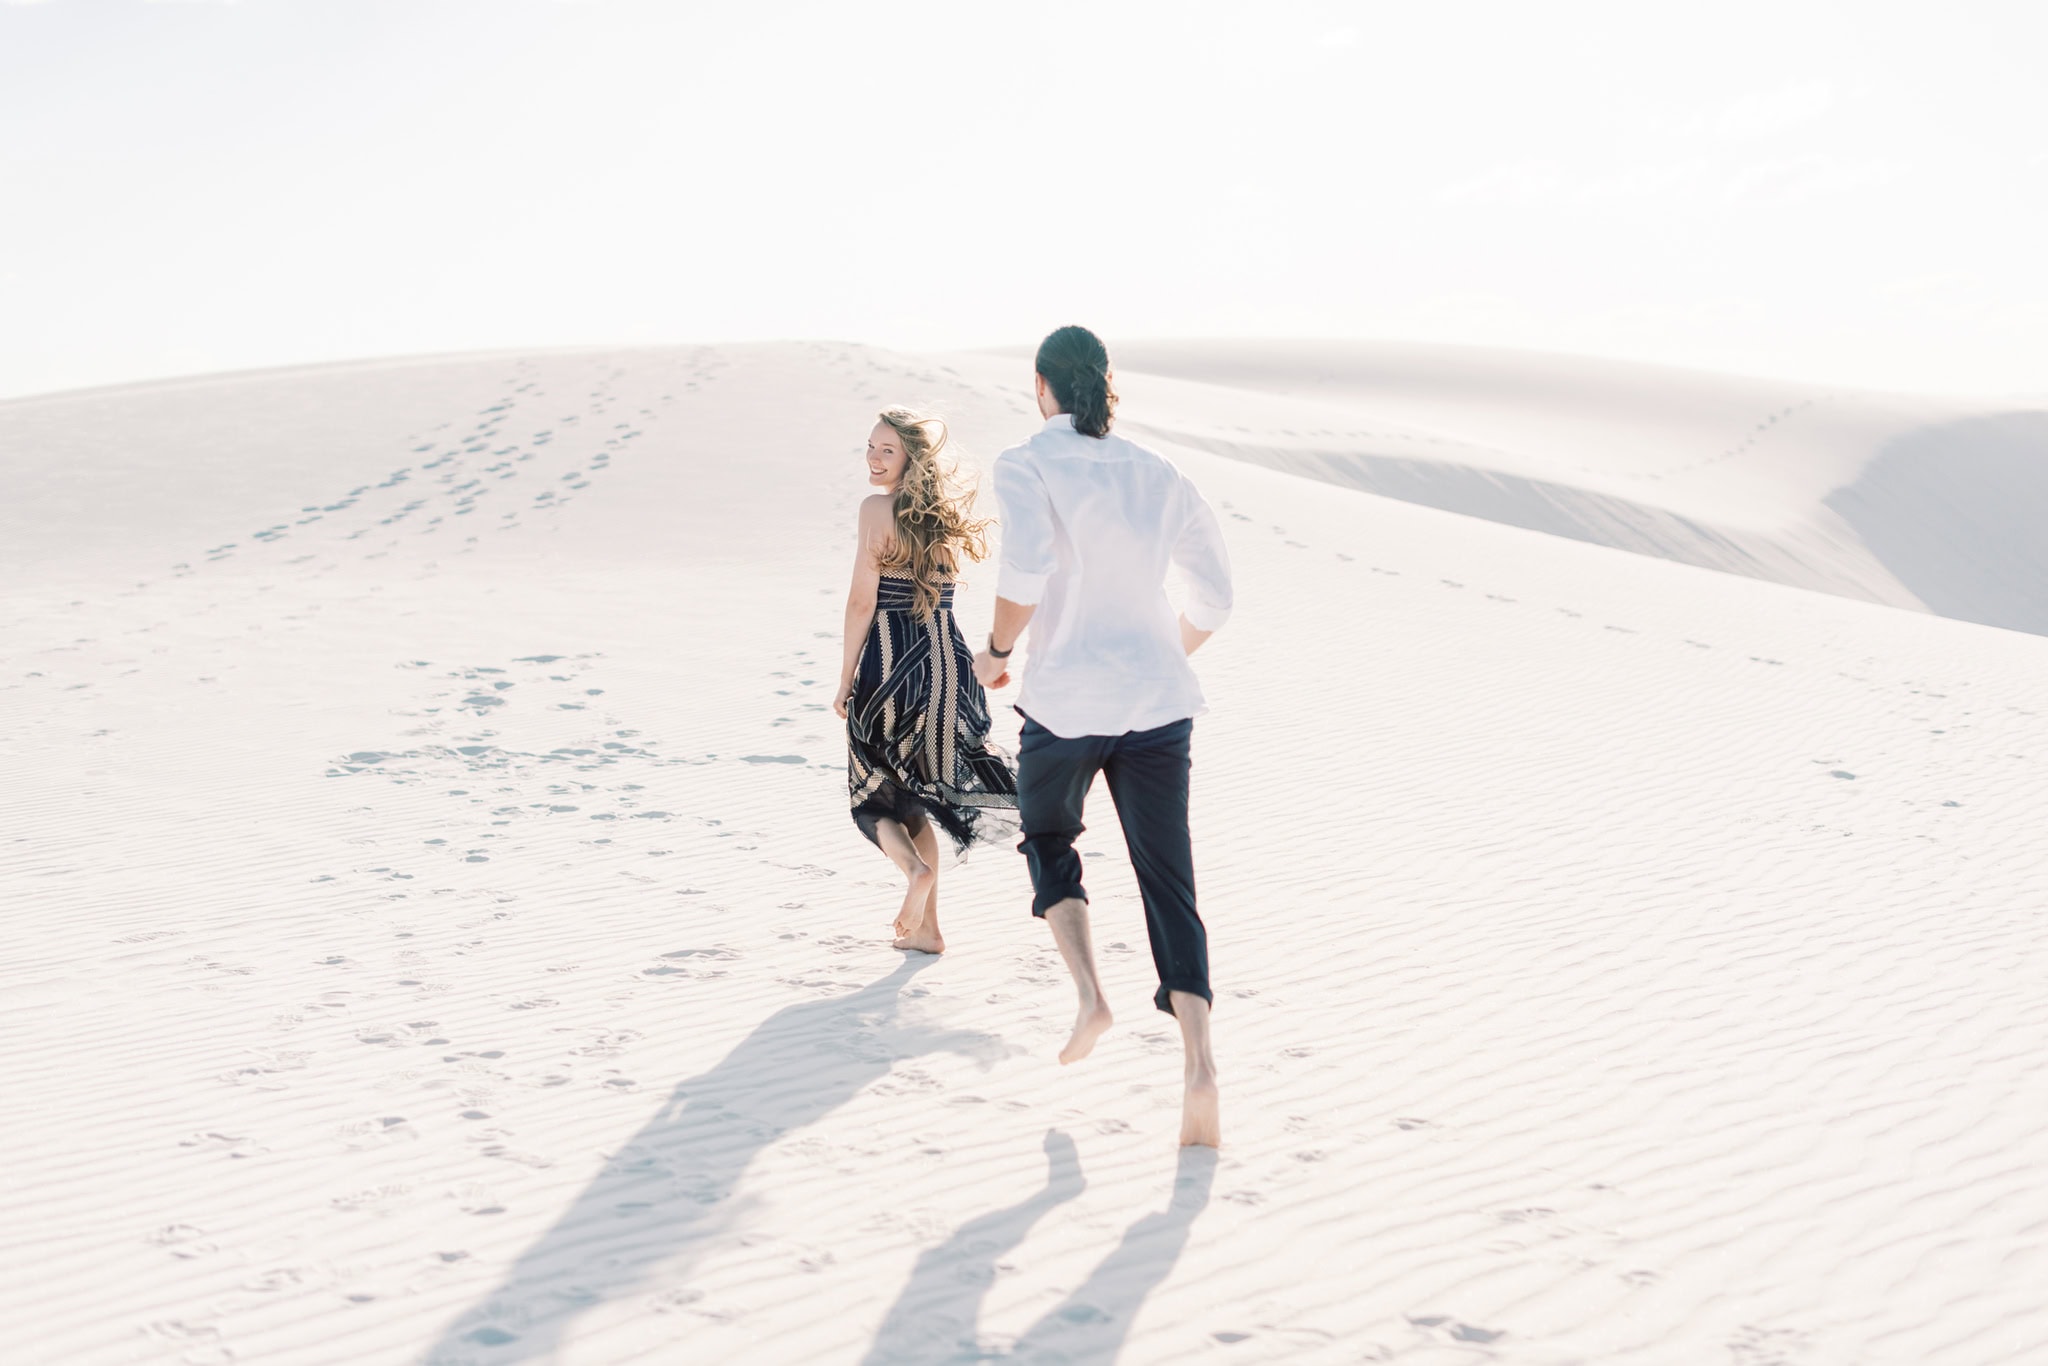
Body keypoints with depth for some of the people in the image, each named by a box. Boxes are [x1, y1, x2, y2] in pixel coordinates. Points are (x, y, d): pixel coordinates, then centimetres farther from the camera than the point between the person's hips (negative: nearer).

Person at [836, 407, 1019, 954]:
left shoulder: (878, 508, -11)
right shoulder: (946, 510, 7)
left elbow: (862, 601, -11)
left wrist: (845, 679, -5)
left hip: (889, 663, -6)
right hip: (947, 658, 6)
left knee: (875, 796, 11)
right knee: (916, 794, 17)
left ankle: (916, 869, -17)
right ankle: (924, 927, 15)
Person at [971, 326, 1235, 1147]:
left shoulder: (1026, 468, -4)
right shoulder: (1160, 478, 11)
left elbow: (1026, 572, -22)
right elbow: (1214, 598, 12)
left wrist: (996, 651, -5)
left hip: (1065, 700, -3)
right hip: (1158, 702, 3)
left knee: (1047, 840, 26)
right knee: (1169, 887, 3)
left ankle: (1088, 993, 7)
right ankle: (1199, 1067, -13)